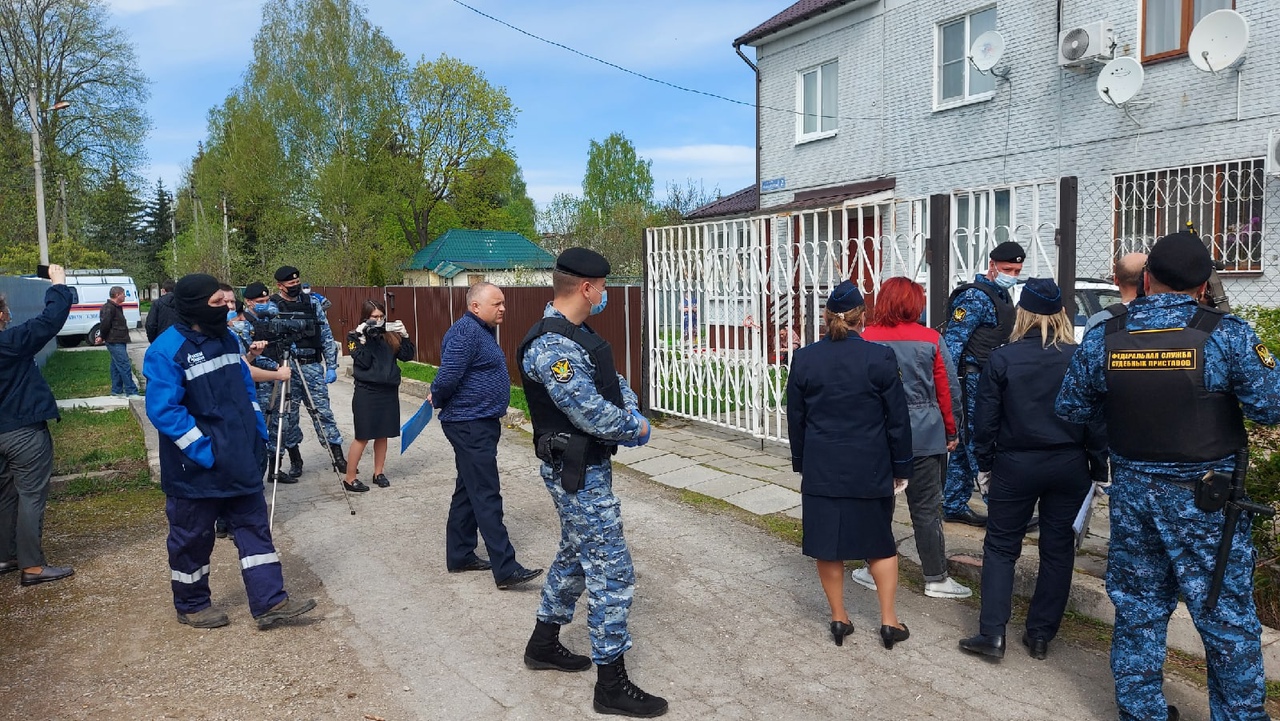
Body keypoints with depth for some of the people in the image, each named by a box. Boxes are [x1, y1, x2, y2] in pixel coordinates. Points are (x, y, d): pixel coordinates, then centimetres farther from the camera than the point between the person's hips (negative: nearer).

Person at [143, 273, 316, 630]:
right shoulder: (167, 351, -17)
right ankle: (191, 606, 29)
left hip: (240, 463, 7)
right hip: (196, 469, -7)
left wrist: (259, 435, 11)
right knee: (192, 538, 10)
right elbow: (163, 410, -22)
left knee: (254, 527, 8)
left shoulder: (226, 339, 7)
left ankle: (269, 601, 15)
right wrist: (203, 452, -22)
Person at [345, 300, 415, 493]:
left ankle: (378, 473, 24)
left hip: (389, 391, 4)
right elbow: (363, 363, -14)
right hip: (366, 392, -4)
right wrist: (362, 339, -20)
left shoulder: (390, 335, 6)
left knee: (382, 434, 11)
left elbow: (408, 355, 2)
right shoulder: (356, 336, -3)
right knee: (363, 437, -1)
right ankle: (350, 478, 7)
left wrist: (404, 335, -9)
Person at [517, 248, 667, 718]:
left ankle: (543, 644, 39)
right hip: (578, 472, -11)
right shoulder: (552, 345, -24)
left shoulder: (579, 334, 9)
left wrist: (631, 413, -7)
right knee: (612, 571, -4)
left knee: (575, 555, 23)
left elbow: (612, 381, 13)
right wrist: (635, 428, -10)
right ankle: (611, 683, 8)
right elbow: (590, 412, -26)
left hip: (588, 465, 11)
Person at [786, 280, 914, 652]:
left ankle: (838, 617, 21)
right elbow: (898, 419, -5)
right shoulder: (880, 358, -10)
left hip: (821, 469, 1)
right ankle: (889, 620, 17)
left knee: (827, 542, 11)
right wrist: (901, 468, 6)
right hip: (870, 469, -1)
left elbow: (795, 419, 3)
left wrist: (800, 463, 15)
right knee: (880, 542, 14)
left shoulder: (804, 359, -5)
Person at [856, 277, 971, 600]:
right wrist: (951, 431, 10)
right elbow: (947, 390, -1)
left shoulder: (866, 339, -6)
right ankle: (936, 579, 14)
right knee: (927, 507, 7)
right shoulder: (931, 340, -5)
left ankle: (875, 571, 23)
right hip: (924, 435, 0)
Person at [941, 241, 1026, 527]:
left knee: (965, 445, 13)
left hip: (988, 380, 10)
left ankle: (954, 506, 20)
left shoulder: (1001, 295, 17)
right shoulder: (976, 296, -12)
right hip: (972, 381, -10)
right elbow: (953, 340, -19)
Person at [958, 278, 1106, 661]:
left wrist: (984, 465, 7)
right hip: (1069, 467, 2)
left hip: (1015, 465, -1)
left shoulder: (1002, 358, -8)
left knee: (1000, 547, 10)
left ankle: (992, 632, 3)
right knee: (1058, 550, 13)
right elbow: (1097, 420, -1)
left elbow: (985, 418, -5)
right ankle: (1040, 635, 19)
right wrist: (1100, 471, 7)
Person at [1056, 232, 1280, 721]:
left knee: (1137, 608, 15)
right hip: (1208, 498, -3)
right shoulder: (1226, 334, -14)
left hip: (1133, 492, 3)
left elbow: (1071, 409, 3)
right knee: (1227, 616, 11)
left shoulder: (1102, 339, -5)